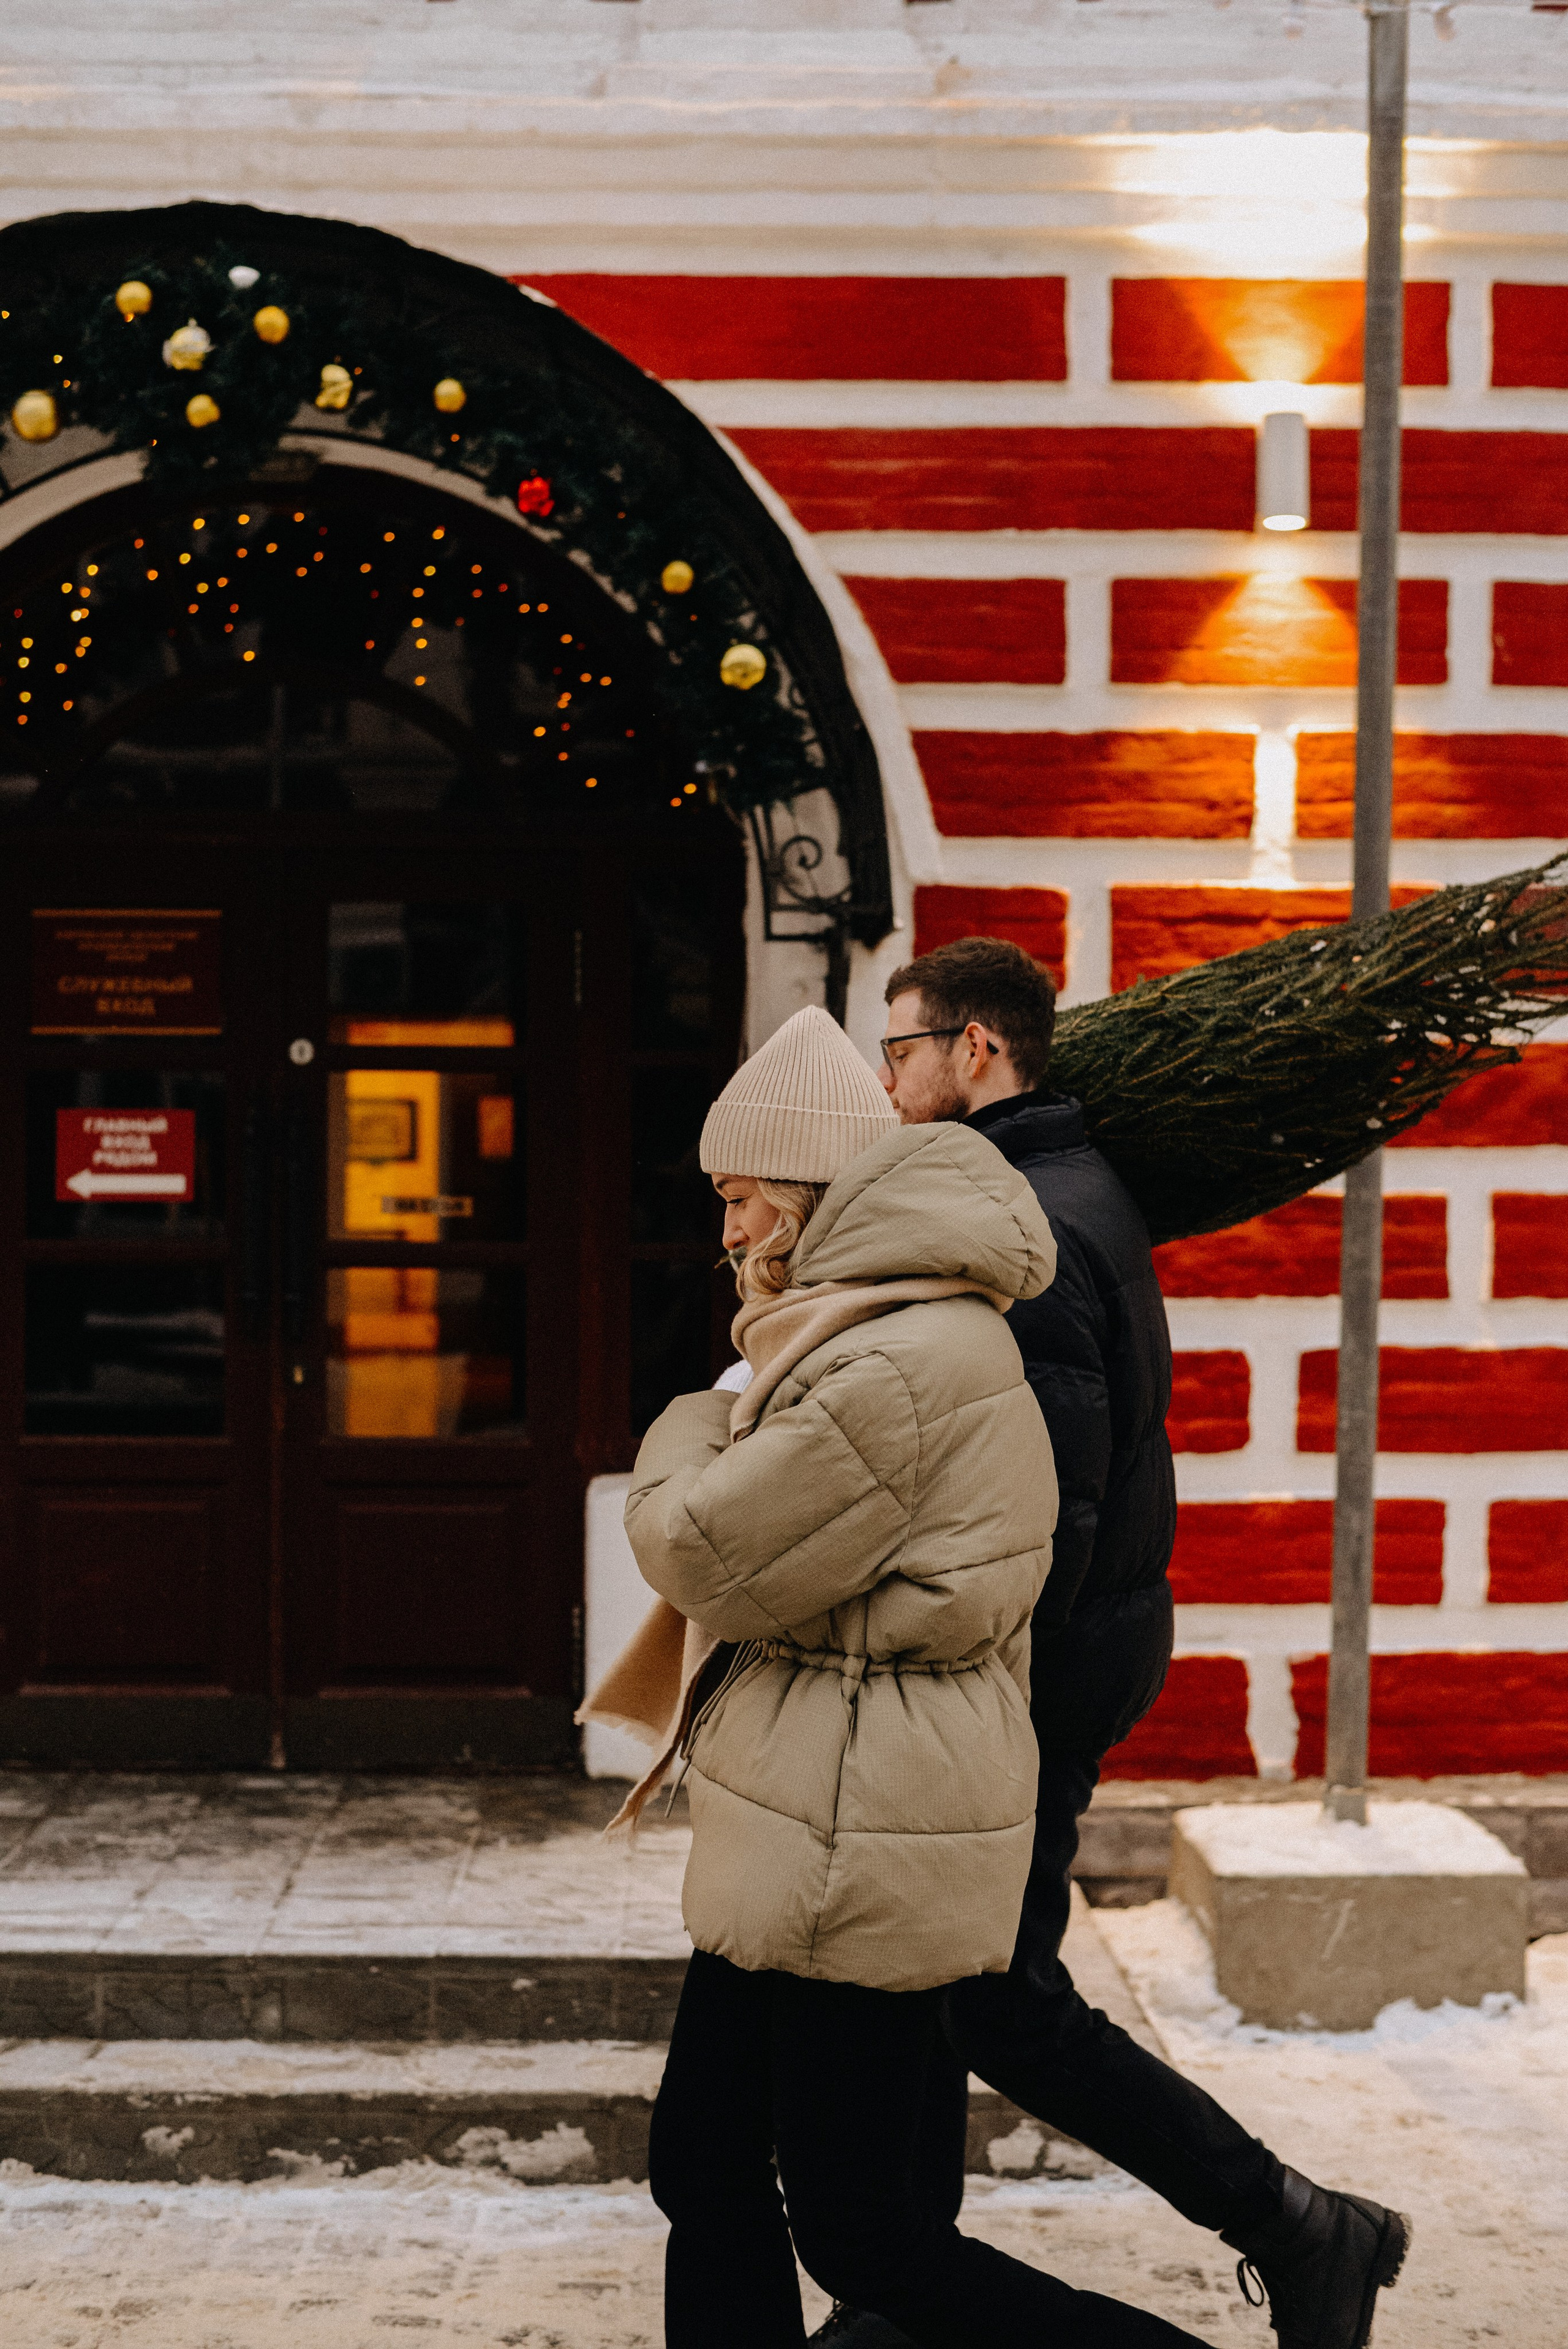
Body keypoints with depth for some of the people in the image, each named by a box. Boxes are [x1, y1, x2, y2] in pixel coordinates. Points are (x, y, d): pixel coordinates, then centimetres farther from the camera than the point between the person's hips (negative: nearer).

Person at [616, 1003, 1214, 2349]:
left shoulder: (903, 1364, -22)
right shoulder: (891, 1334, 14)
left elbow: (705, 1552, -17)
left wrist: (686, 1435, 0)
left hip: (861, 1851, -11)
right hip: (809, 1836, 11)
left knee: (855, 2231, 0)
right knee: (707, 2172, 14)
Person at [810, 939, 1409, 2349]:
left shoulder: (1028, 1231, -20)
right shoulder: (1070, 1193, 13)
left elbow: (1048, 1503, -26)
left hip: (1037, 1669, -10)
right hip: (1071, 1643, 10)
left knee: (1002, 2002, -2)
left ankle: (1294, 2231, 7)